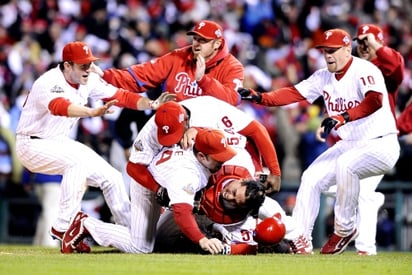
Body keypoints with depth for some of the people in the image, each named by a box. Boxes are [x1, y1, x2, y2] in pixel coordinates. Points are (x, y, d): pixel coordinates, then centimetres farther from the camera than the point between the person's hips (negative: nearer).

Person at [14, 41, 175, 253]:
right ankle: (63, 227, -27)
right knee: (78, 160, -34)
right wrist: (93, 112, -64)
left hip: (61, 142, 8)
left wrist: (151, 104, -21)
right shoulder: (49, 83, -27)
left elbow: (120, 96, -4)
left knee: (111, 177, 3)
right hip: (32, 145, -8)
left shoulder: (89, 81, -3)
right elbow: (59, 106, -48)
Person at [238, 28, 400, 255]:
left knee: (345, 164, -34)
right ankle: (301, 241, 3)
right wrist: (260, 98, -14)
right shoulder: (324, 77, 7)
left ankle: (345, 229, -19)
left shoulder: (364, 71, -18)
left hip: (381, 145, -8)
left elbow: (375, 100, -36)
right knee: (311, 178, -2)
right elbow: (294, 93, 2)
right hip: (348, 144, 8)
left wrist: (342, 118, -49)